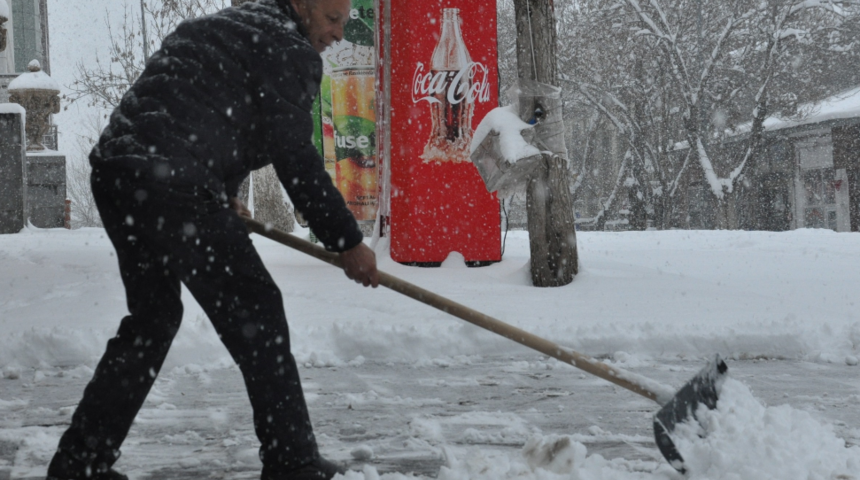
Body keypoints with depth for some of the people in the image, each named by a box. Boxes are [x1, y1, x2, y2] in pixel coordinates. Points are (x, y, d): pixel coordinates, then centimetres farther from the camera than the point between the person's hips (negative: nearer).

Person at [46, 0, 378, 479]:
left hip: (113, 170, 9)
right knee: (254, 311, 0)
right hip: (173, 184, -9)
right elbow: (296, 158, -5)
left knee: (154, 315, 21)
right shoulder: (290, 48, 0)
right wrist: (348, 241, 1)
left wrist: (221, 196, 31)